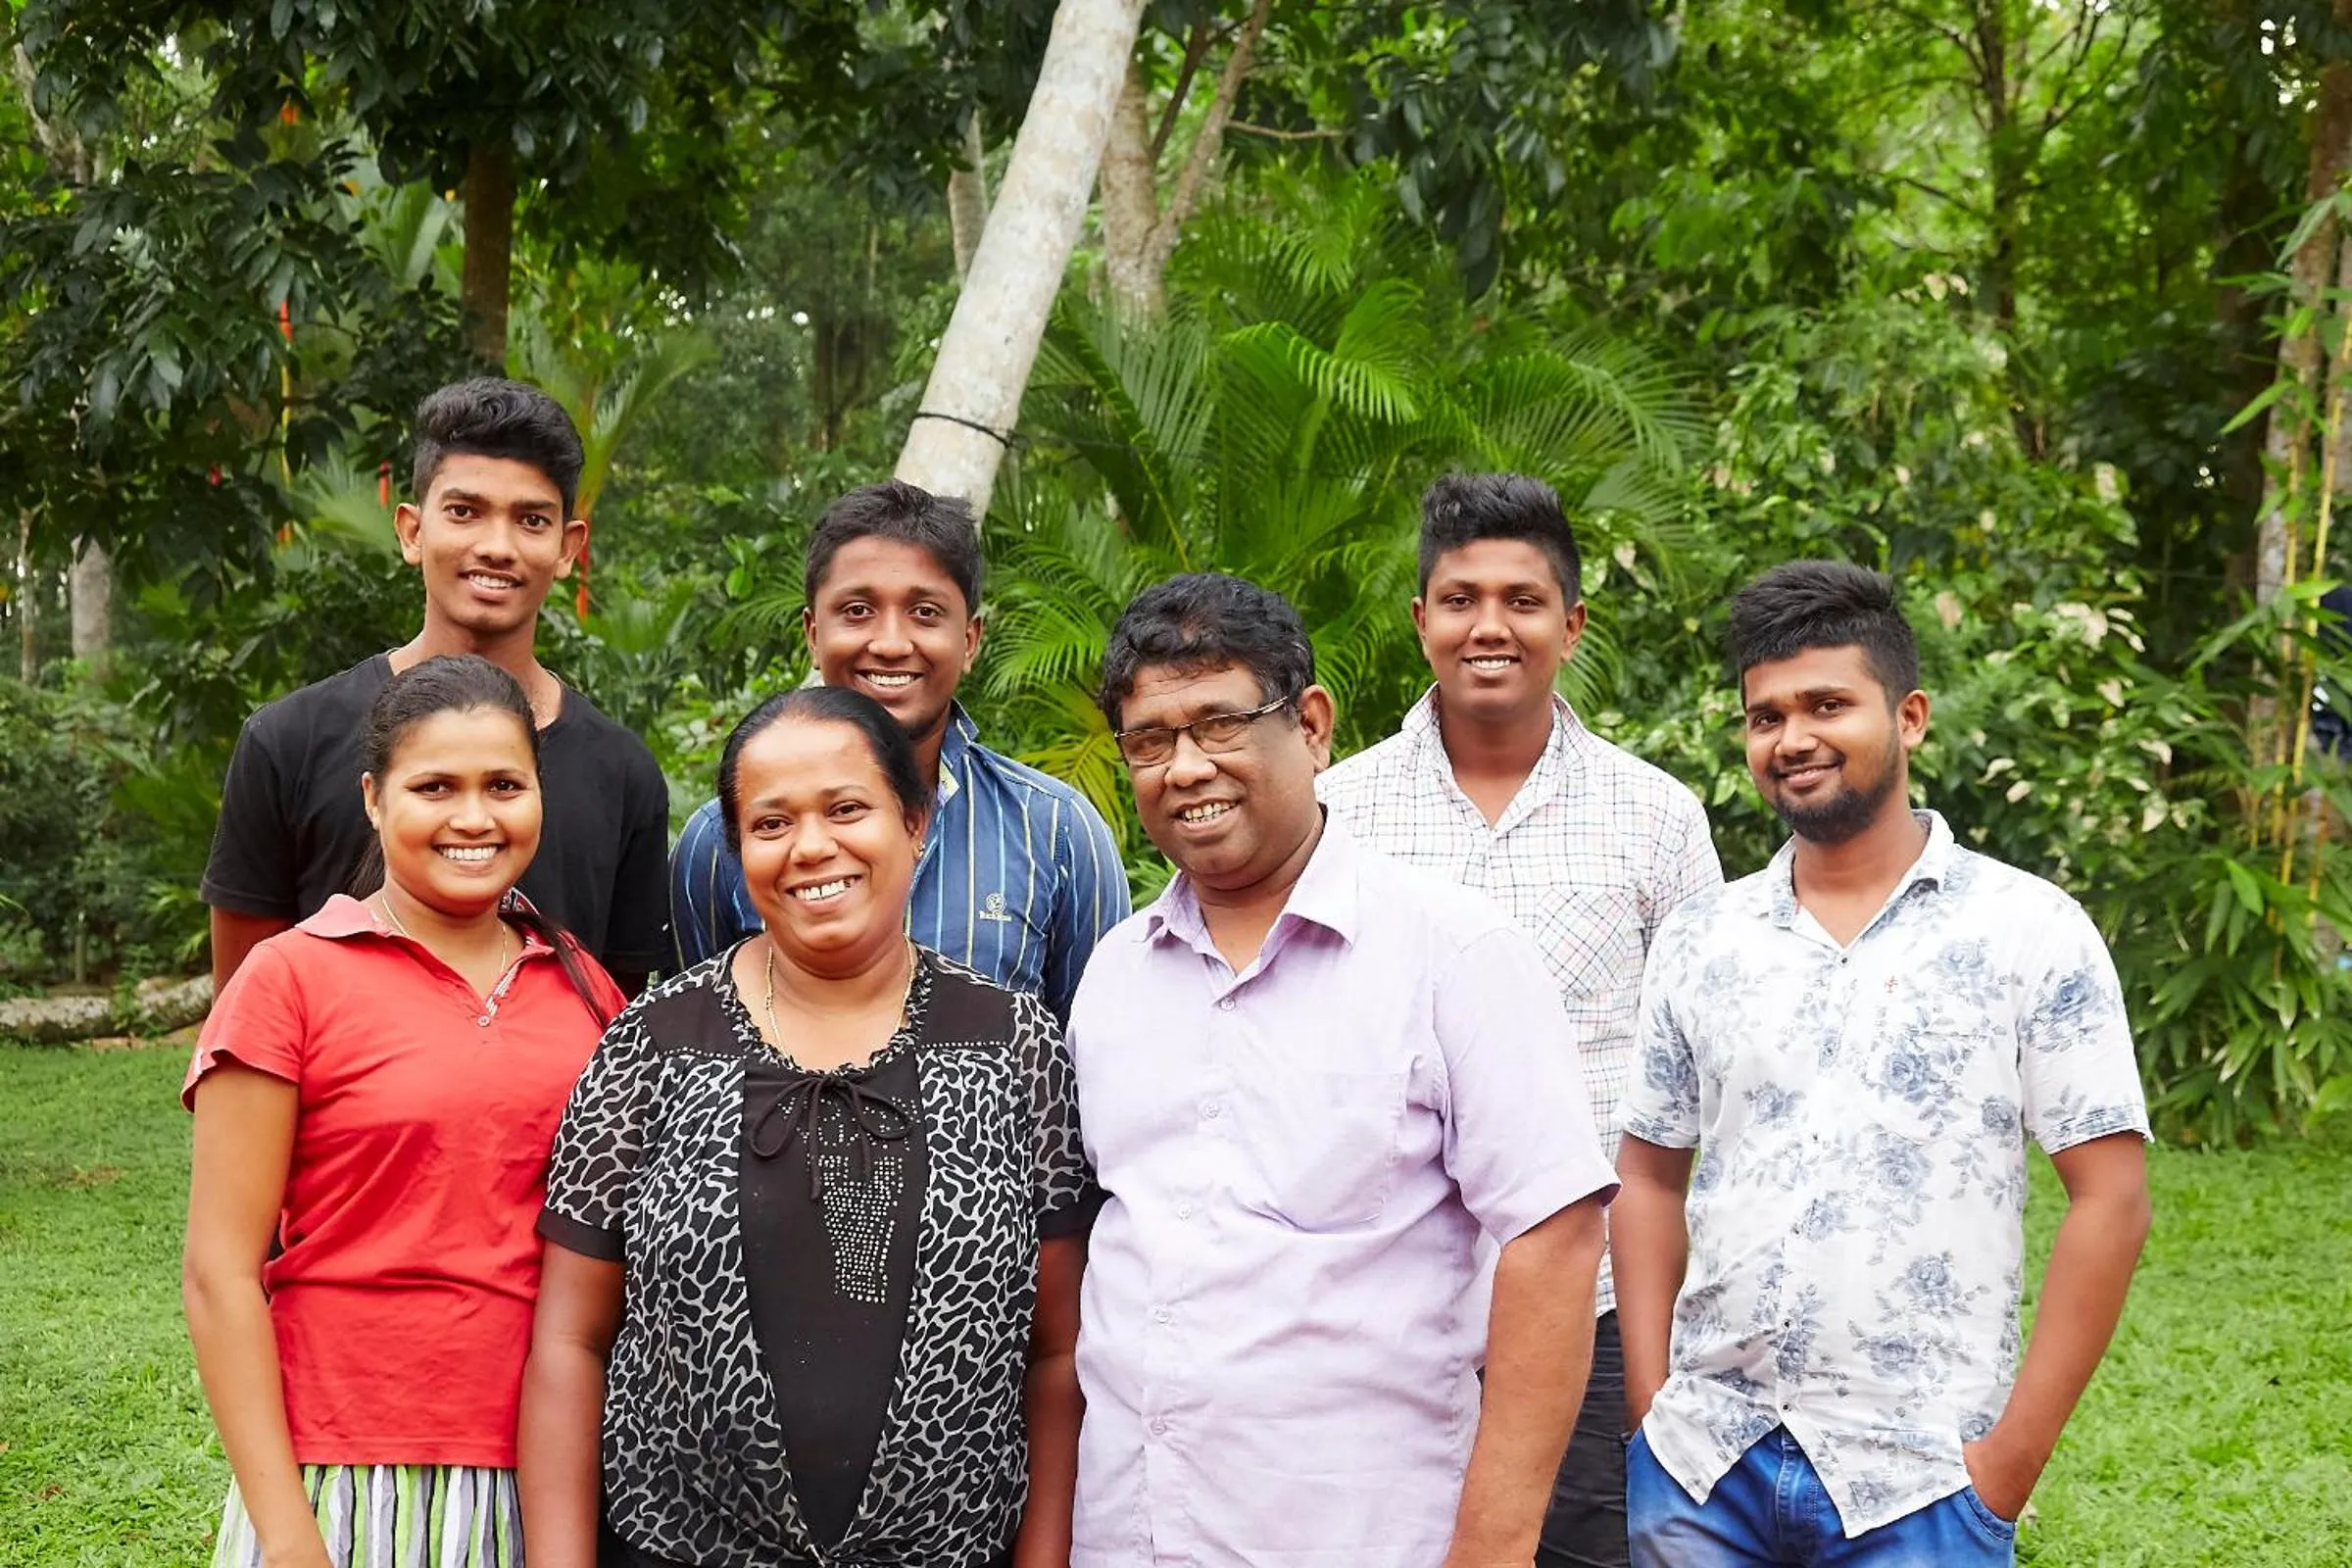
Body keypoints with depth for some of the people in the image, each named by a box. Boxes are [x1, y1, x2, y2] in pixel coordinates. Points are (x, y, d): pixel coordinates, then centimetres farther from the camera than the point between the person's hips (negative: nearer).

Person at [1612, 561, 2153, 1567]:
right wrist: (1651, 1408, 2)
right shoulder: (1699, 942, 6)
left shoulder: (2029, 931, -4)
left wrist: (2012, 1457, -9)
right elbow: (1651, 1179, 12)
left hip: (1917, 1486, -3)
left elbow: (2110, 1200, -5)